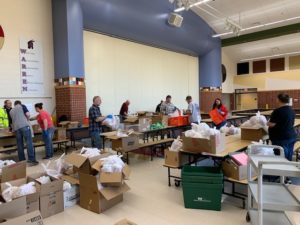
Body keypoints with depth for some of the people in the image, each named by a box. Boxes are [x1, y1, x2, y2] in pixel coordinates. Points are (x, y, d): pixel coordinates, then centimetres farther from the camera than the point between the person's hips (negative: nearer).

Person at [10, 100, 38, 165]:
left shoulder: (11, 111, 26)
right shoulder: (21, 106, 14)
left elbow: (12, 121, 27)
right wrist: (27, 119, 25)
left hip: (16, 128, 5)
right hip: (24, 126, -5)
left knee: (20, 145, 8)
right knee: (29, 142, -8)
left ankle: (22, 161, 11)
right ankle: (32, 160, -14)